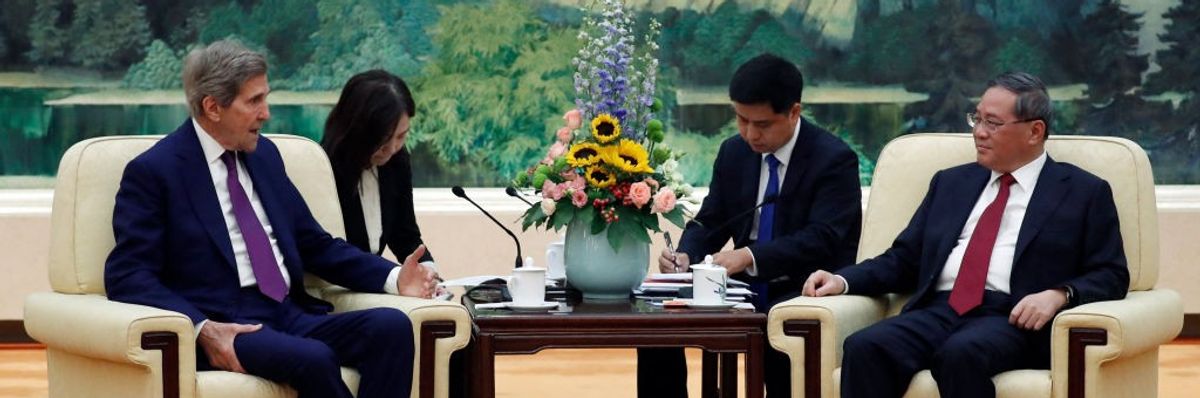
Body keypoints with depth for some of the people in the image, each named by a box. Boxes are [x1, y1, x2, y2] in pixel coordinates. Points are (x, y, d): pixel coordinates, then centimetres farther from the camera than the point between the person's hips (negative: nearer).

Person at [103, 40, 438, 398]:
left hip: (291, 315, 7)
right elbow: (127, 276, -8)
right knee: (314, 359, -35)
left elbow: (316, 245, 24)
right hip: (225, 328, -6)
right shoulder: (154, 171, -2)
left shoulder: (265, 154, 18)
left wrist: (393, 277, 8)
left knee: (392, 326, -21)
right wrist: (201, 329, -23)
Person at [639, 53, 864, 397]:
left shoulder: (834, 159, -10)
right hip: (747, 289, 6)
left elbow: (822, 239, -21)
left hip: (807, 294, -6)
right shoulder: (734, 152, 9)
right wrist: (684, 256, -11)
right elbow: (709, 223, 13)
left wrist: (751, 256, -33)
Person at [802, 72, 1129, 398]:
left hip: (1011, 319, -4)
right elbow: (903, 260, 23)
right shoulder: (951, 183, 26)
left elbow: (1111, 276, 6)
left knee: (962, 353, -38)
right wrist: (843, 280, 5)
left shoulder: (1084, 193, 13)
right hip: (939, 310, 4)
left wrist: (1059, 294, -14)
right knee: (864, 347, -27)